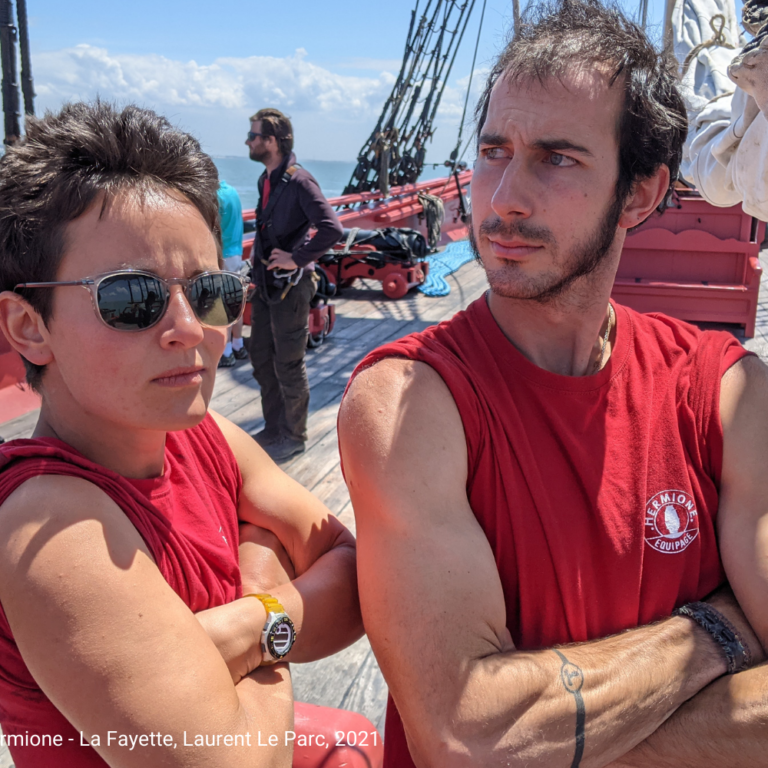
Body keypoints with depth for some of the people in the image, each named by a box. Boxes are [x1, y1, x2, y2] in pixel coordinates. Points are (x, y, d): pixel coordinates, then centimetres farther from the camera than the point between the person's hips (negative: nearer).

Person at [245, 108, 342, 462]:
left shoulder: (298, 181, -17)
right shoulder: (265, 180, 10)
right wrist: (259, 271, 14)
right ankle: (274, 429, 30)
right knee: (261, 359, 16)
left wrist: (298, 259, -20)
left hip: (290, 287, -9)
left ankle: (294, 436, 18)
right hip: (265, 284, 9)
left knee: (288, 365, 2)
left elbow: (332, 228, -27)